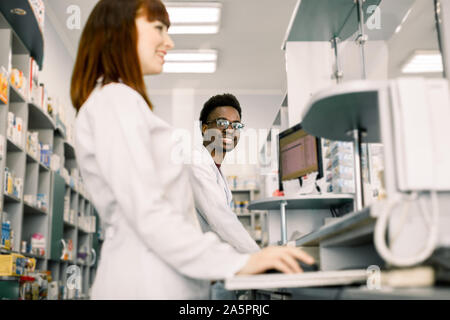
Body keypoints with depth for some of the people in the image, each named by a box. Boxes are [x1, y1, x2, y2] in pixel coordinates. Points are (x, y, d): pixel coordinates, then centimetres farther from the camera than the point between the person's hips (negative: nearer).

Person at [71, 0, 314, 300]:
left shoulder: (121, 101, 21)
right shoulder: (115, 99, -10)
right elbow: (148, 214, -19)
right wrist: (237, 263, -20)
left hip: (157, 278, 9)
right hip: (148, 283, -9)